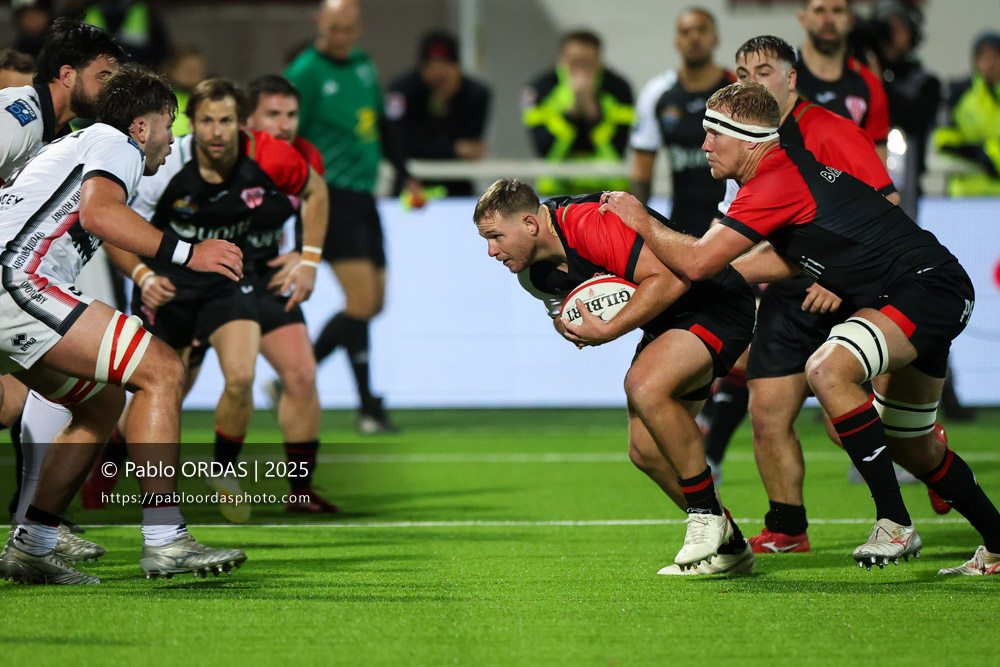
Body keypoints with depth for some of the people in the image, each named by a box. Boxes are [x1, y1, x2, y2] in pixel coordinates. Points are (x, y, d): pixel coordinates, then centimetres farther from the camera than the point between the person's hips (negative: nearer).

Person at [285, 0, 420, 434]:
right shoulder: (305, 73, -10)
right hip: (329, 197, -8)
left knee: (373, 303, 8)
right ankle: (368, 407, -5)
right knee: (361, 300, -14)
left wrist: (405, 176, 25)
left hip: (362, 198, 8)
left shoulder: (363, 65, 13)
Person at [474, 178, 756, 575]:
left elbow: (671, 278, -31)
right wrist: (565, 320, -2)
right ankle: (728, 546, 20)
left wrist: (607, 331, -30)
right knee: (644, 449, 3)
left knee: (645, 387, -32)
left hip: (716, 304, -10)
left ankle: (706, 512, -16)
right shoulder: (534, 275, 0)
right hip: (665, 323, 10)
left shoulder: (592, 224, -29)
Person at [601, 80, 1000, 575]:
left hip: (928, 288, -11)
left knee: (828, 368, -30)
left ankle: (894, 523, -25)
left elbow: (698, 263, -18)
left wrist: (642, 222, -3)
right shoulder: (792, 166, 12)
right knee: (908, 444, 19)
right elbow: (788, 258, 24)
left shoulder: (775, 180, -18)